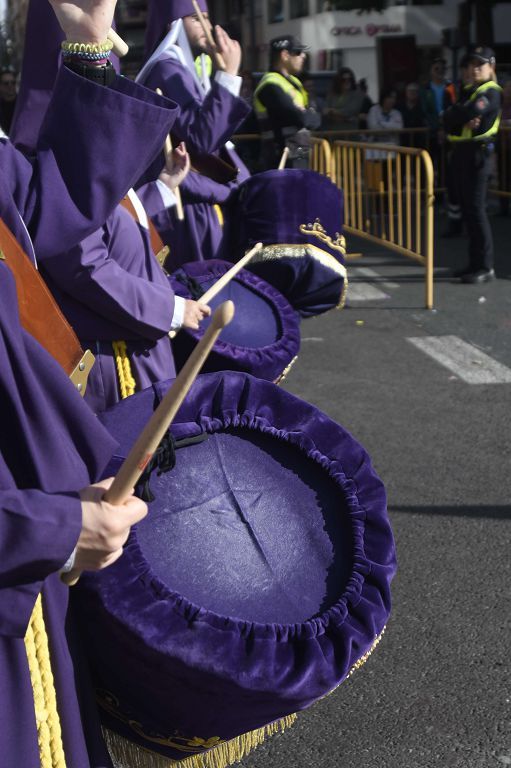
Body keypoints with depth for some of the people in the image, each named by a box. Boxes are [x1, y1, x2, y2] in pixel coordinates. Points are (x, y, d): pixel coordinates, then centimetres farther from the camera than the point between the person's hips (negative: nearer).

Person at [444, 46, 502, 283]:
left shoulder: (491, 91, -7)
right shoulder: (467, 92, 19)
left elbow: (471, 111, -24)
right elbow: (448, 119, 7)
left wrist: (455, 113, -4)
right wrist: (463, 120, -13)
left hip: (477, 152, -9)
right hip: (460, 151, 9)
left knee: (476, 209, -9)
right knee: (467, 210, 10)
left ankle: (486, 266, -5)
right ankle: (475, 263, 18)